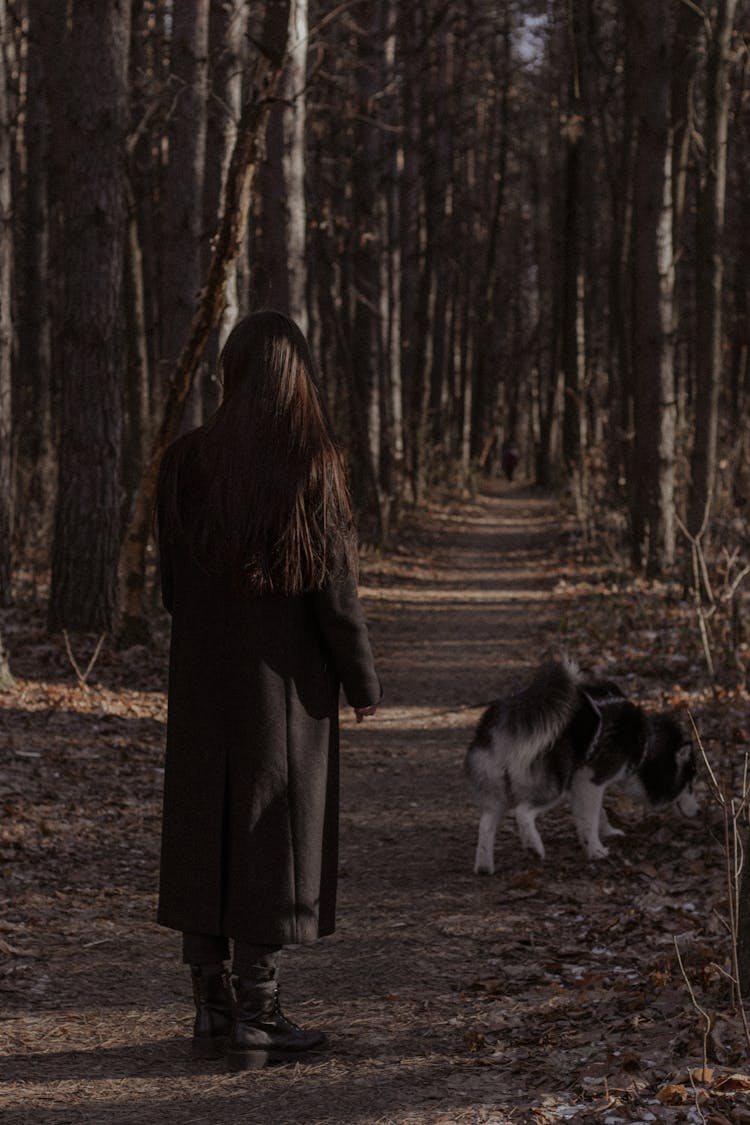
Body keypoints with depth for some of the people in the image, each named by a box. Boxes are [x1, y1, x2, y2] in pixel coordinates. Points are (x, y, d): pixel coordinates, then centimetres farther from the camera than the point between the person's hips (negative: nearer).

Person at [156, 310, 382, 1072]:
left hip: (202, 673, 4)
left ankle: (212, 1010, 15)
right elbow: (333, 581, -13)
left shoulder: (186, 459, -2)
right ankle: (256, 1023, 4)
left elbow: (172, 579, 3)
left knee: (206, 836, 12)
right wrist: (363, 680, -2)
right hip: (286, 679, -4)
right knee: (273, 839, 2)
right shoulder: (310, 464, -14)